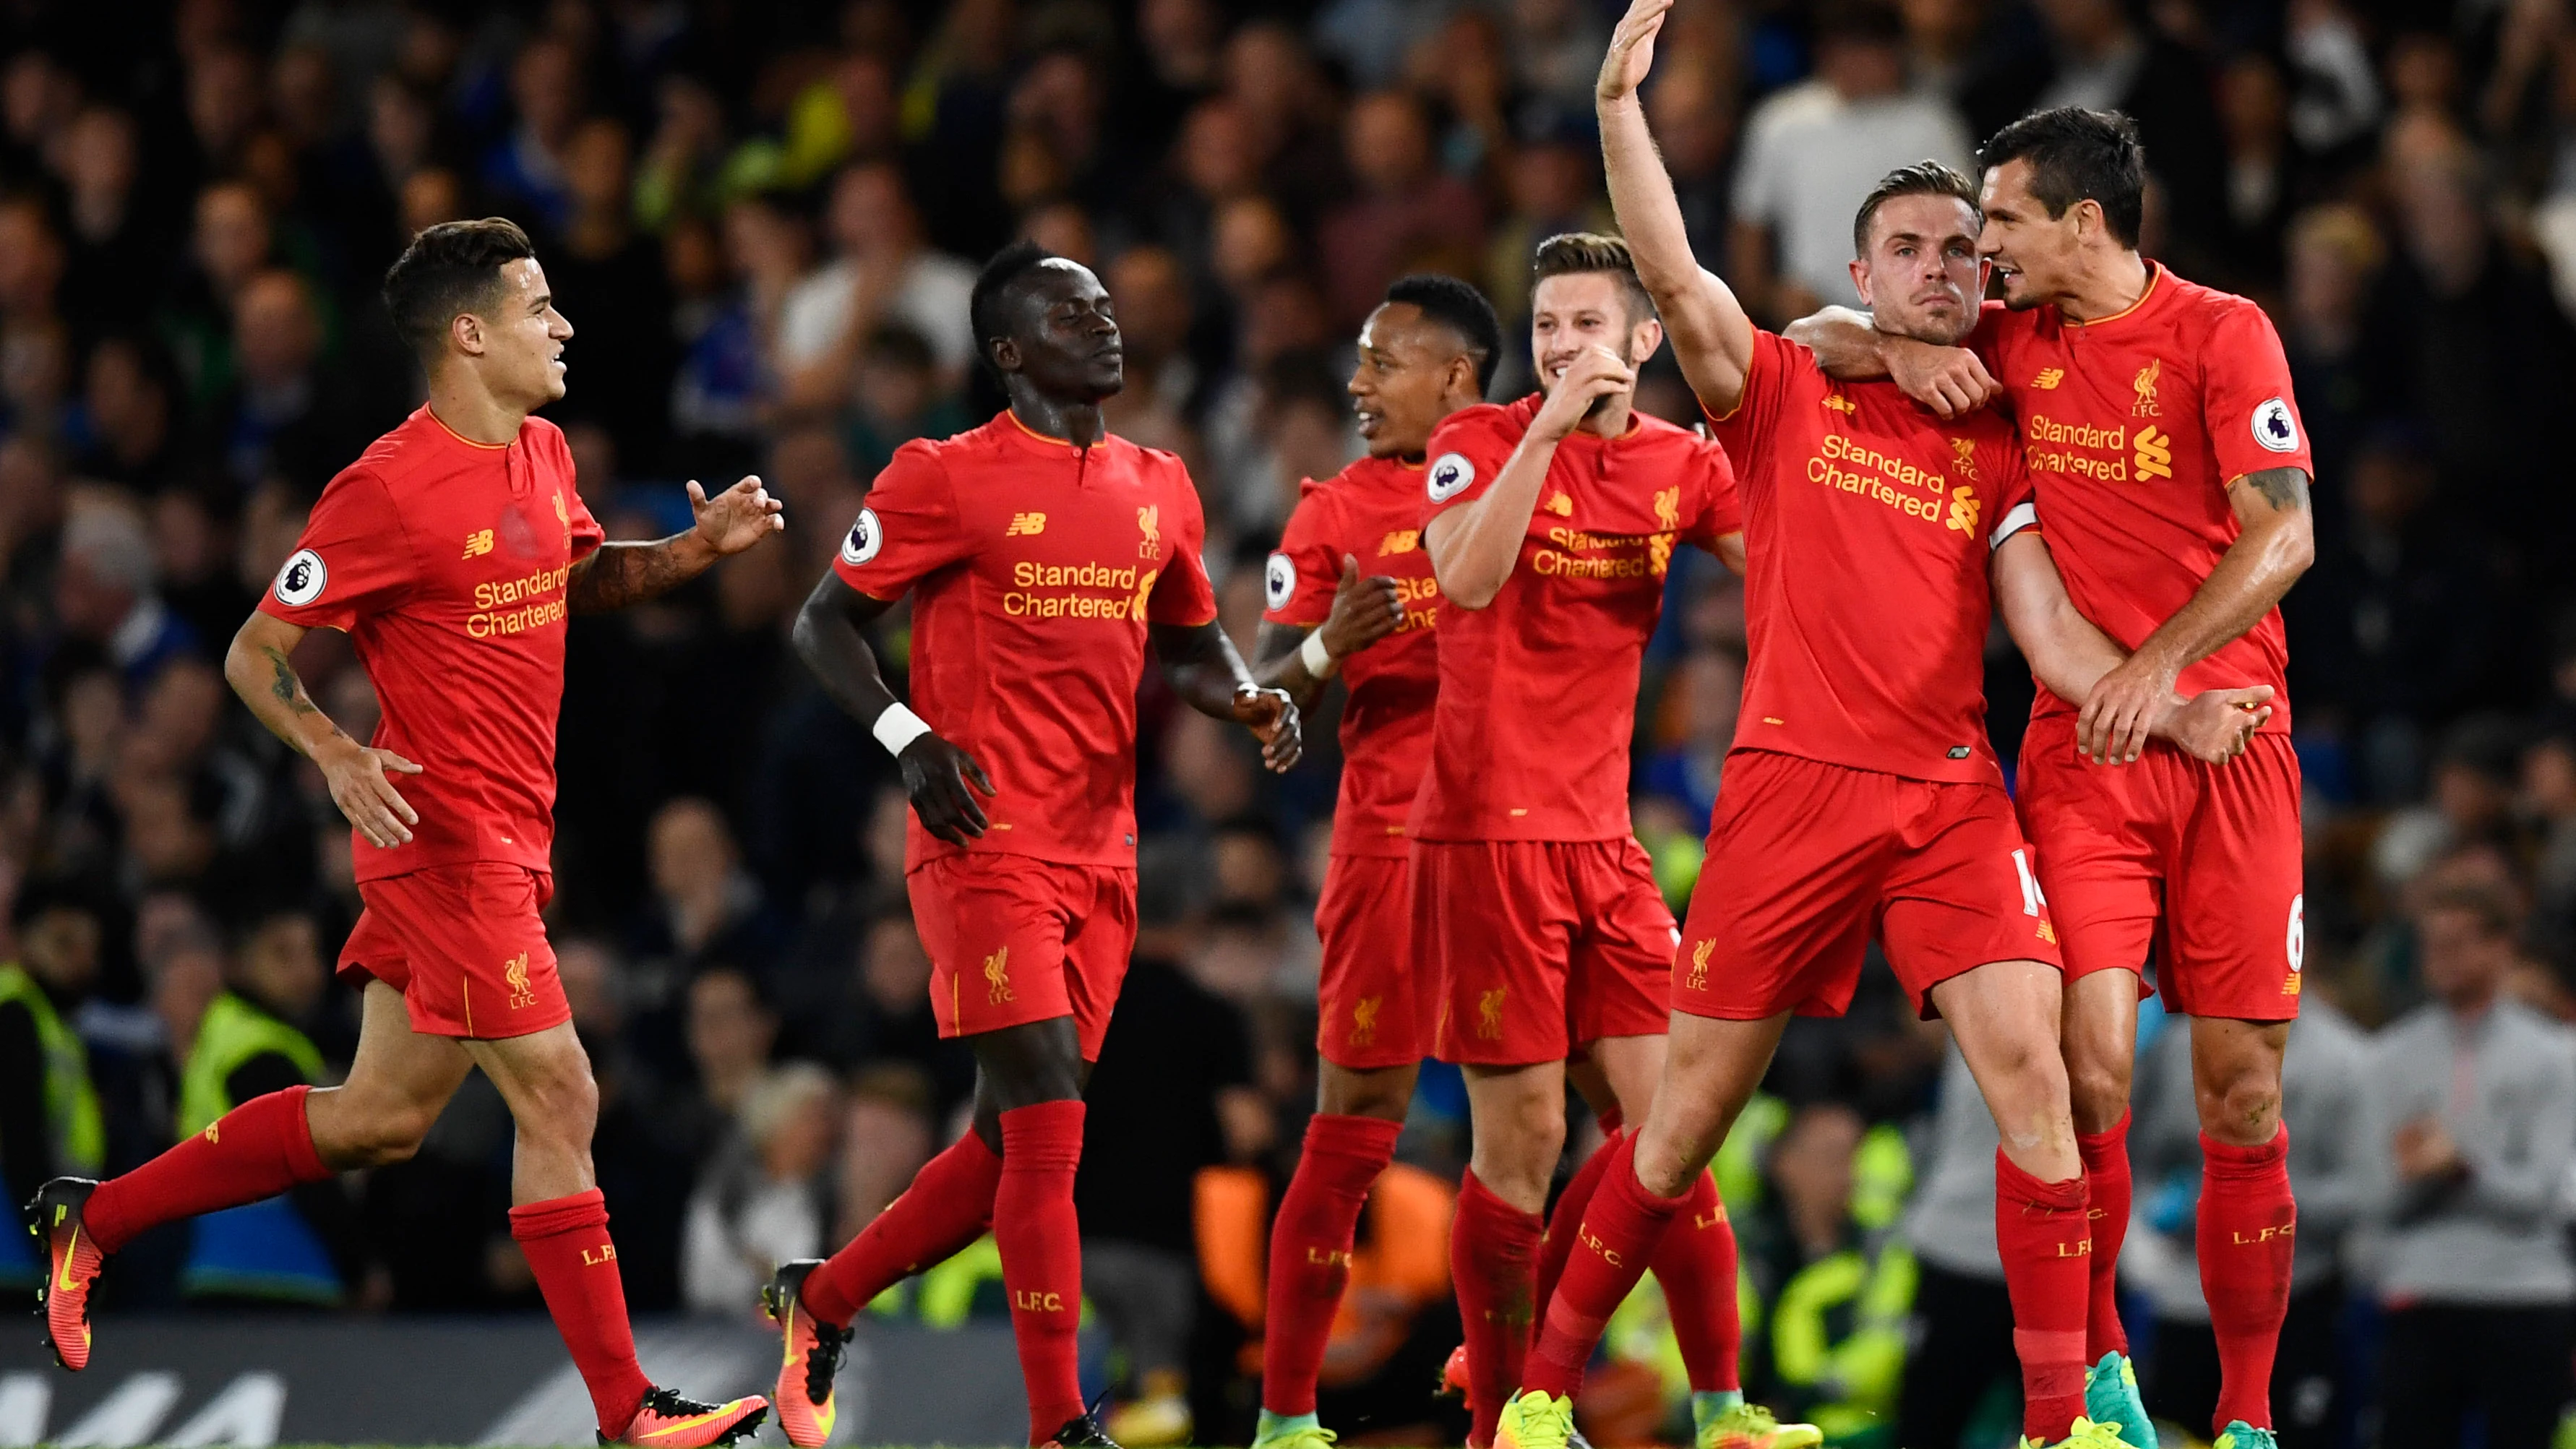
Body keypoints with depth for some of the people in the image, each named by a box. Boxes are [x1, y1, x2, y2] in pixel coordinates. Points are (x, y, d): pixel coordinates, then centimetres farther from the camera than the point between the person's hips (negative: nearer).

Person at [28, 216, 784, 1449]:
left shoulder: (541, 456, 10)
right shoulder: (389, 491, -16)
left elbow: (580, 578, 29)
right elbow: (256, 655, -11)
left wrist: (697, 548, 10)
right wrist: (337, 757, -28)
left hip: (510, 840, 9)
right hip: (446, 832, -9)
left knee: (380, 1119, 14)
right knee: (558, 1100, -9)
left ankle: (94, 1217, 26)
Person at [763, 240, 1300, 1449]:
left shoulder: (1159, 489, 14)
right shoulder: (947, 479, -5)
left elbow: (1189, 643, 26)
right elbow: (825, 622, -1)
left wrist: (1249, 700, 4)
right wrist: (908, 738, -16)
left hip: (1102, 856, 7)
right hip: (986, 843, -7)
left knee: (1014, 1142, 10)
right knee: (1048, 1126, -13)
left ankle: (822, 1300, 31)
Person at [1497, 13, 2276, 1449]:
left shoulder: (1999, 452, 13)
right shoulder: (1786, 396, 8)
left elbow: (2046, 625, 4)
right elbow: (1672, 273, -7)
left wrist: (2165, 709, -14)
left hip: (1951, 793, 2)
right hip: (1791, 781, -2)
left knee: (2032, 1069, -15)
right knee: (1693, 1109, 3)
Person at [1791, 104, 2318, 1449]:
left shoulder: (2223, 333, -3)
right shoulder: (2012, 342, 9)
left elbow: (2283, 534, -10)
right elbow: (1816, 337, 20)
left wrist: (2161, 661, -19)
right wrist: (1900, 353, -1)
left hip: (2227, 740, -2)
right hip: (2079, 741, 2)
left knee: (2242, 1086, -1)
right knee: (2089, 1059, -13)